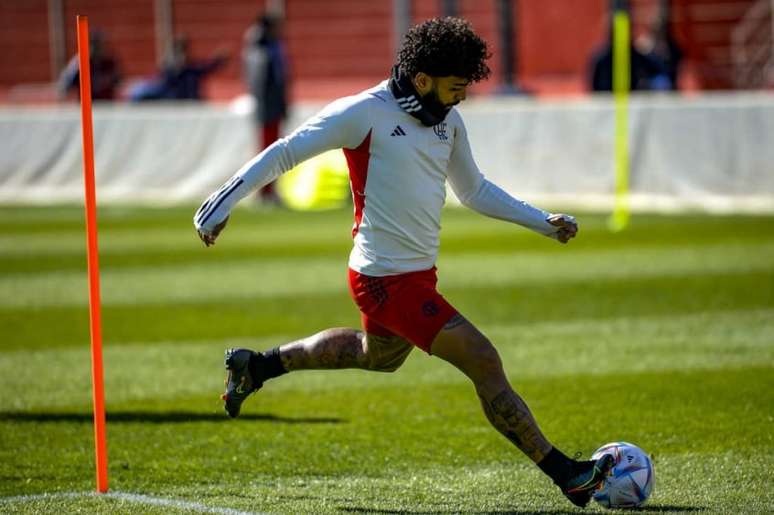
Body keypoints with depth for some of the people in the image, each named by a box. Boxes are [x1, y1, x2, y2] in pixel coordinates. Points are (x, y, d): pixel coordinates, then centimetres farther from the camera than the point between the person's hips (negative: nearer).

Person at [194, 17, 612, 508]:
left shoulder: (448, 120, 7)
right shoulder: (365, 113, -16)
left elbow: (475, 189, 21)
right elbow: (284, 154, -10)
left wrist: (544, 222, 13)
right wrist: (221, 204, -11)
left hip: (419, 273, 10)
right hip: (388, 280, -10)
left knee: (379, 354, 34)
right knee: (484, 361, -14)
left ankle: (257, 365, 48)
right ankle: (565, 474, -11)